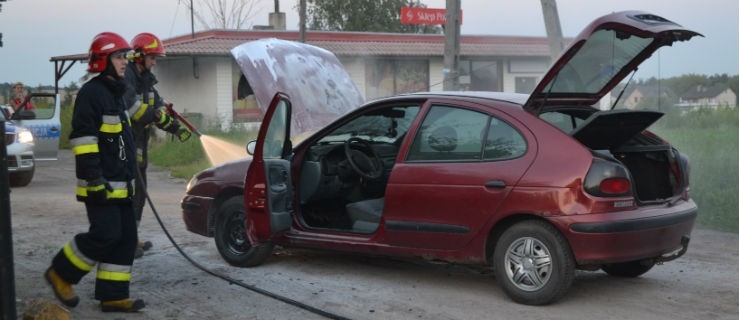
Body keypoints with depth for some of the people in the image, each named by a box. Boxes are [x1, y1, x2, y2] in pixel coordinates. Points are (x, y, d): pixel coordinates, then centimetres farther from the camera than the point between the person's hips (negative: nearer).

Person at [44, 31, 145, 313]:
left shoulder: (116, 93, 18)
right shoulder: (91, 93, -12)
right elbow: (83, 139, -19)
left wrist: (129, 177, 26)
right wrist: (95, 180, -23)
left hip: (120, 183, 10)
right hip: (101, 185, -10)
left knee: (126, 238, 6)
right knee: (105, 235, -12)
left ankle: (113, 296, 11)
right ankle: (61, 274, 8)